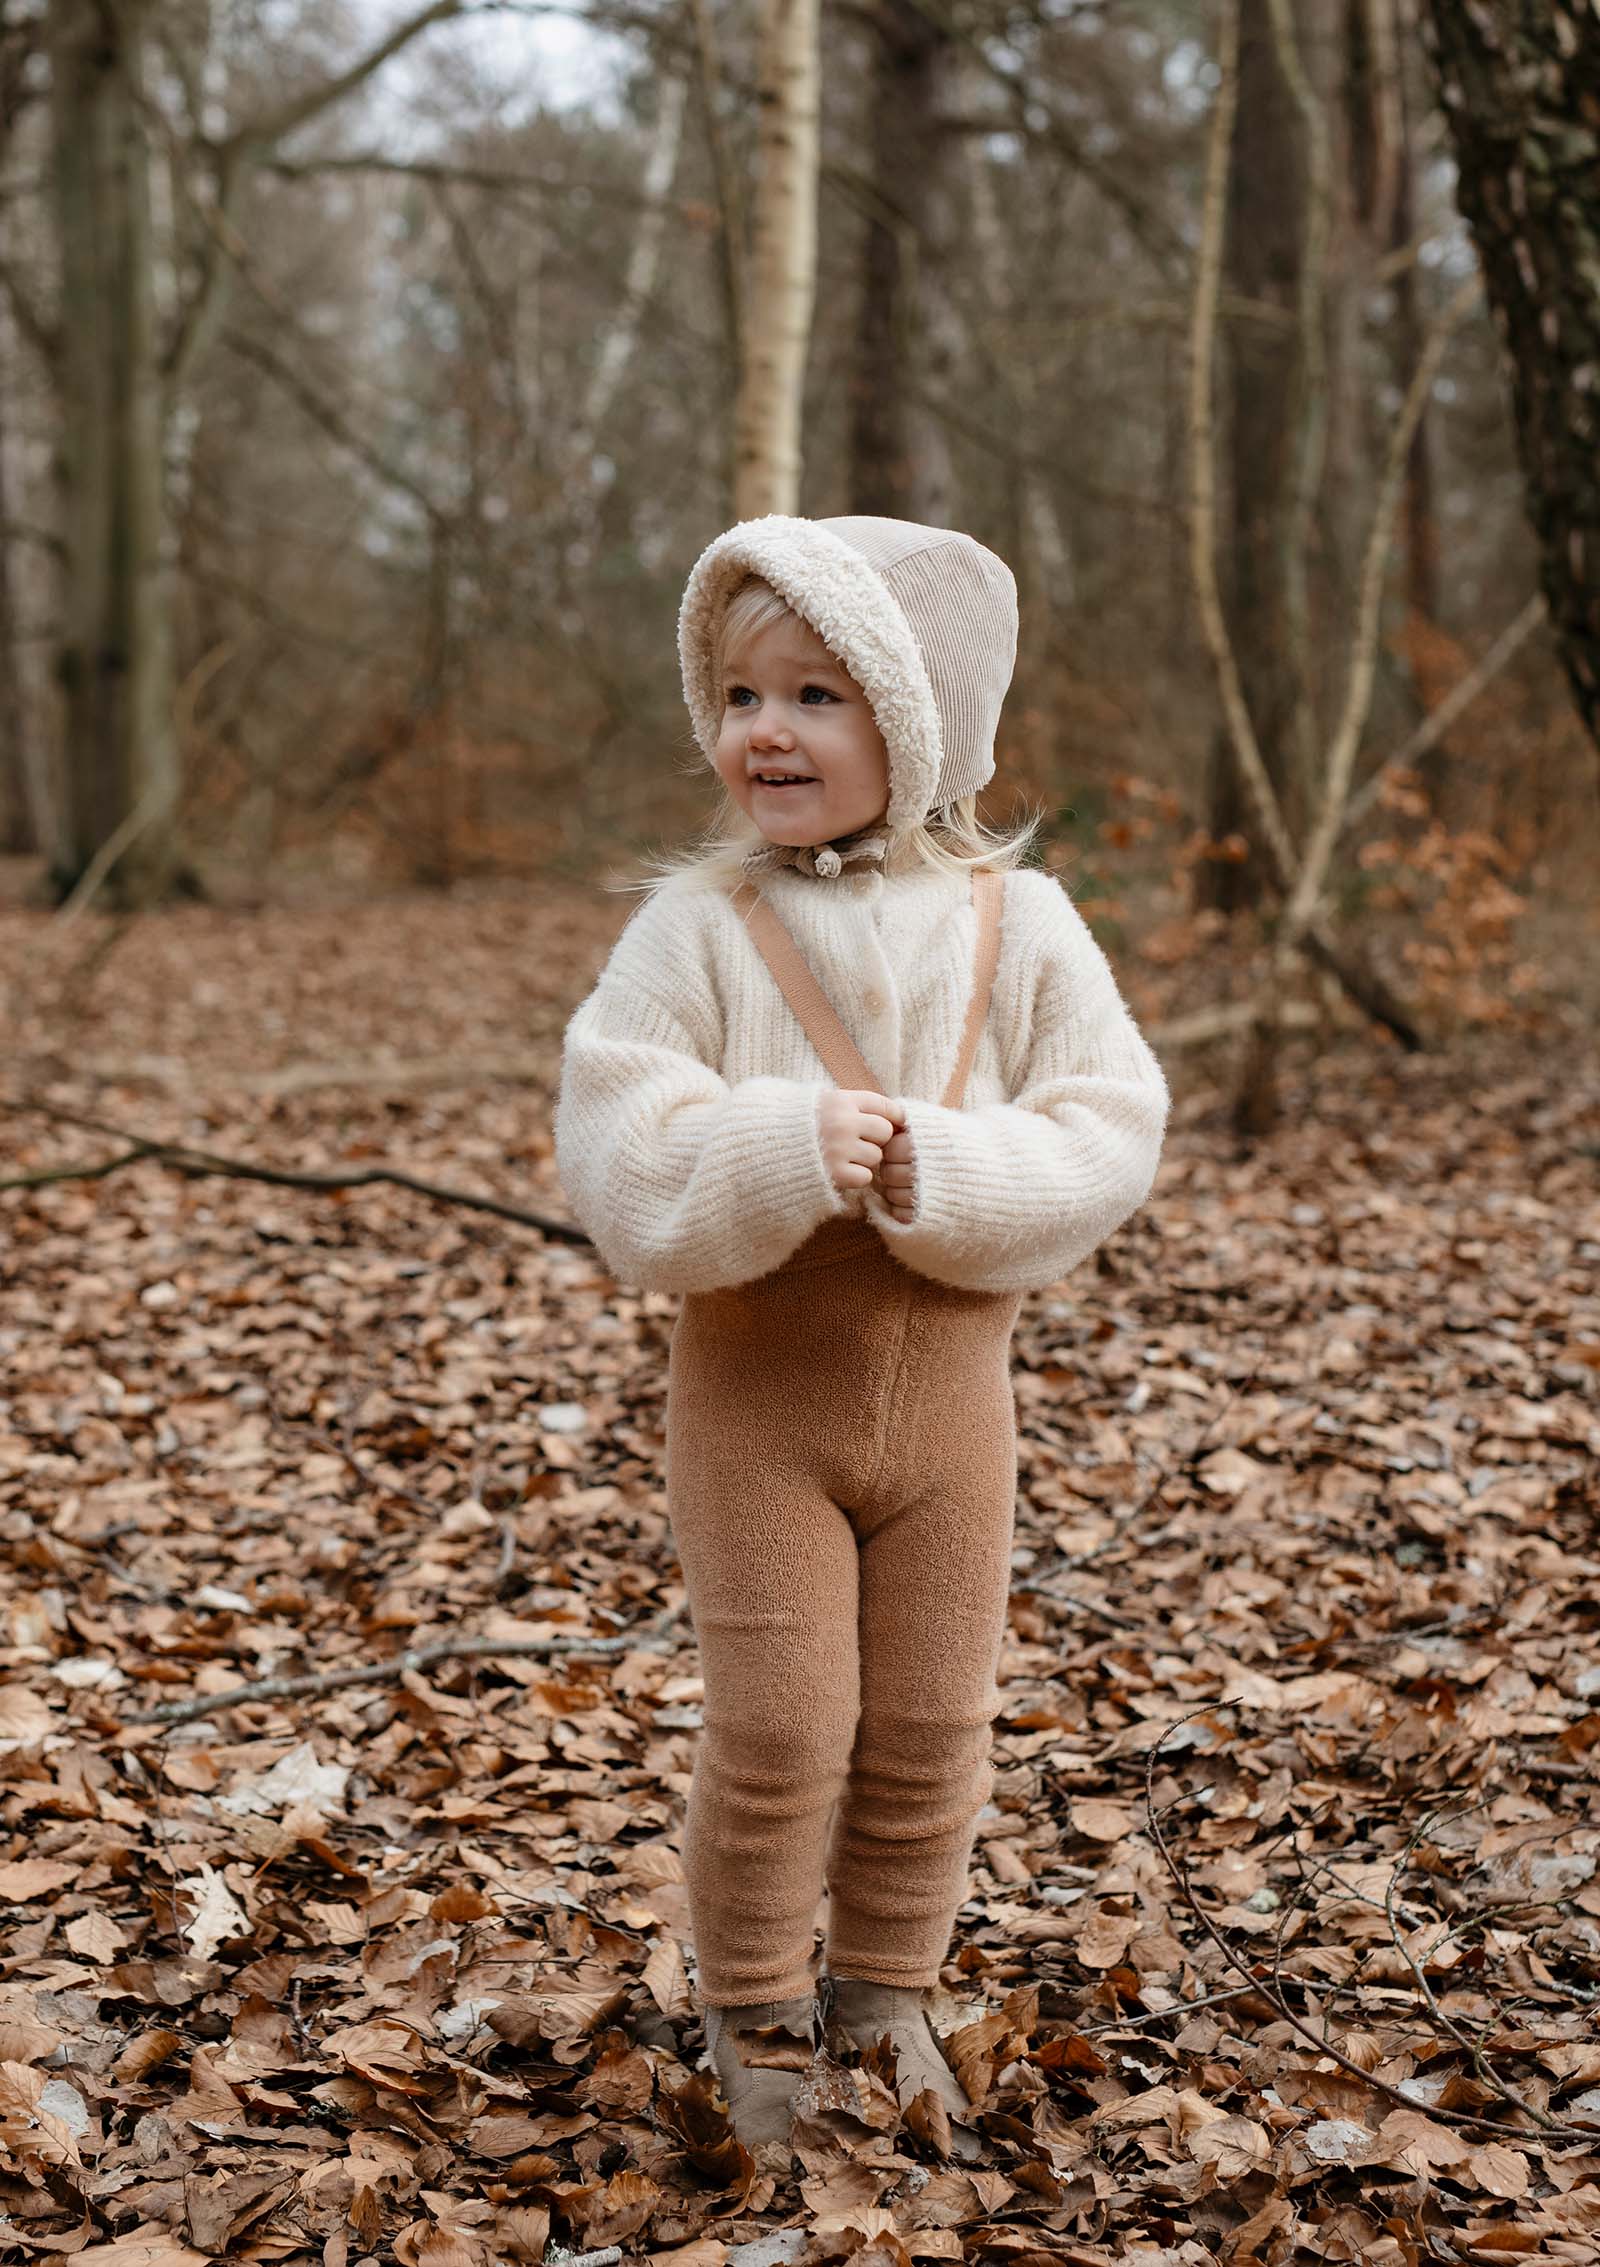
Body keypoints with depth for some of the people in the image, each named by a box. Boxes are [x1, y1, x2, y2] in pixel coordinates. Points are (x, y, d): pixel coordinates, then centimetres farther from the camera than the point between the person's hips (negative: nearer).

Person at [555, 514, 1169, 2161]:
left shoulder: (1015, 923, -3)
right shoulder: (696, 928, -8)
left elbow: (1107, 1135, -7)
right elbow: (618, 1154, -14)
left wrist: (943, 1174, -23)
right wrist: (785, 1151, -29)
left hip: (948, 1374, 2)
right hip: (754, 1388, -2)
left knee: (929, 1721, 12)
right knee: (778, 1725, 1)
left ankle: (883, 1990, 34)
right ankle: (753, 2021, 23)